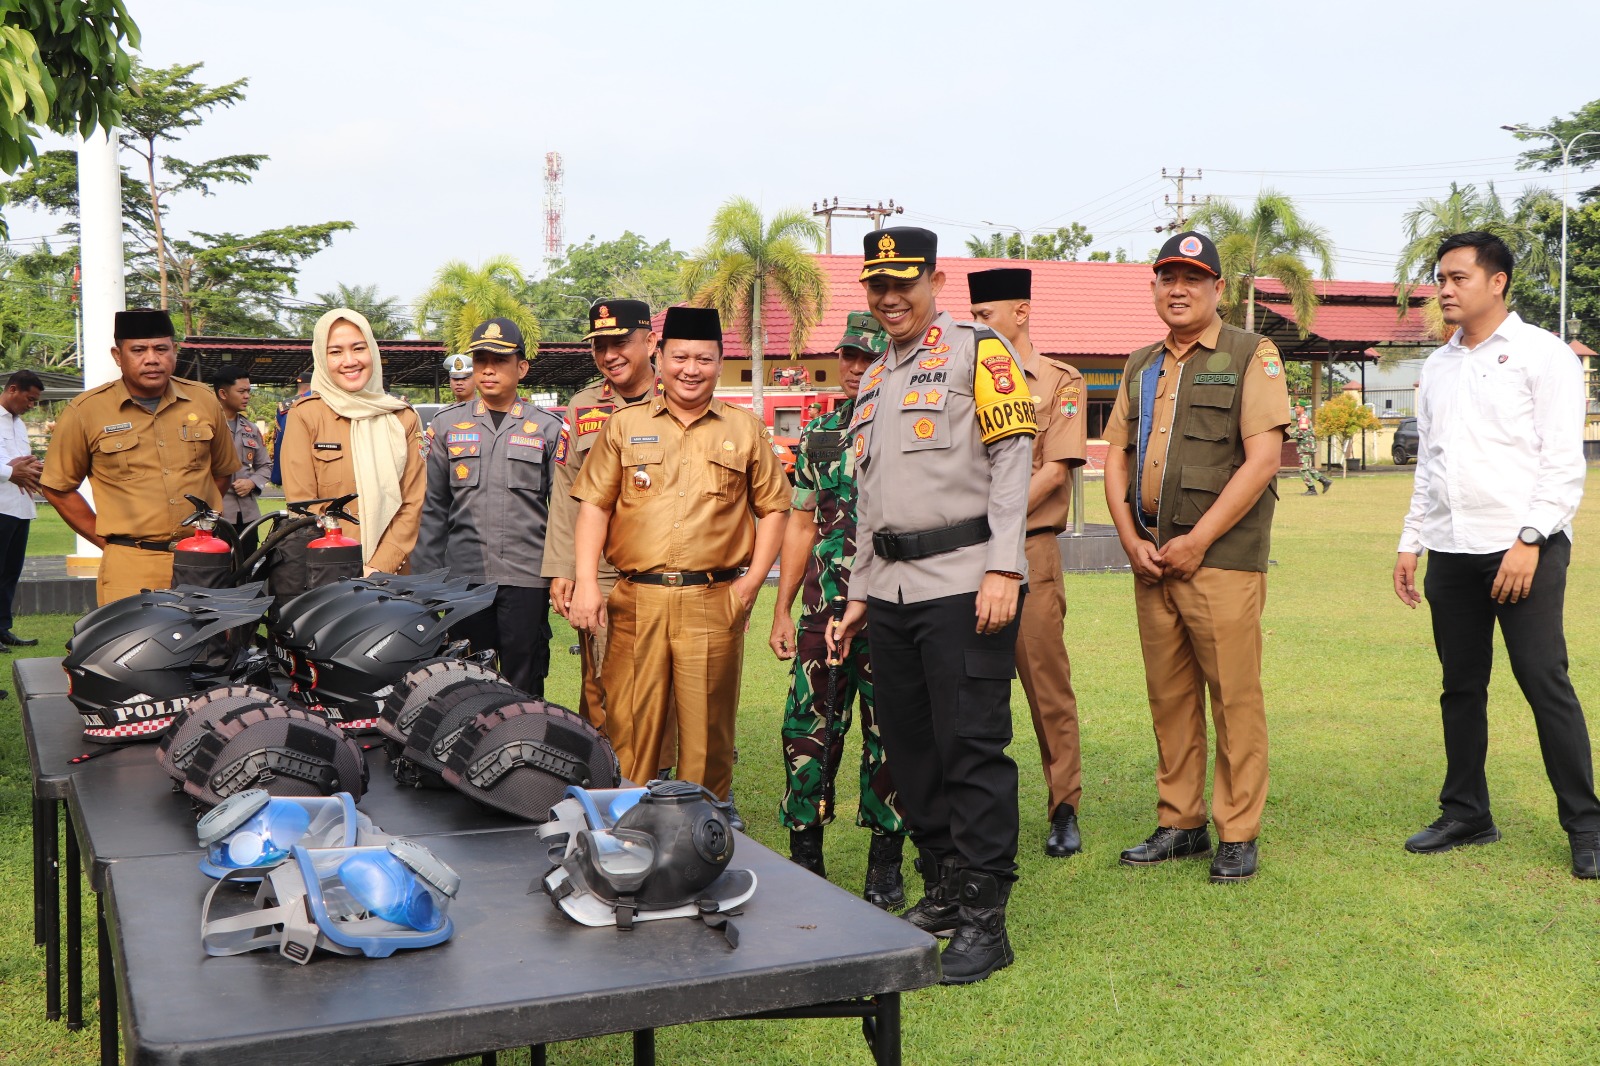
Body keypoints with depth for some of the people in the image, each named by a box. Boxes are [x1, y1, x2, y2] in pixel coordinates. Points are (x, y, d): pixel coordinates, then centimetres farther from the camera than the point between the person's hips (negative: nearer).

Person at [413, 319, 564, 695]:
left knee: (524, 691, 1)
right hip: (464, 577, 1)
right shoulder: (446, 425, 11)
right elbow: (431, 508, 11)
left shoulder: (548, 428, 7)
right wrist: (426, 579, 6)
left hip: (527, 579, -1)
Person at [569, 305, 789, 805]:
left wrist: (753, 578, 2)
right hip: (636, 601, 0)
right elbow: (594, 505, 7)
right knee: (629, 727, 1)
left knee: (708, 730, 2)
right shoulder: (624, 425, 11)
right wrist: (586, 583, -3)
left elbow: (773, 507, 13)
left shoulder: (746, 430, 11)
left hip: (714, 604, 0)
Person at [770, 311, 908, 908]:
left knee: (889, 734, 4)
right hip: (823, 610, 4)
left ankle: (885, 865, 16)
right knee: (807, 728, 2)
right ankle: (805, 855, 14)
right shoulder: (818, 436, 13)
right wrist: (781, 610, 12)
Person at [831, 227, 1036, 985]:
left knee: (973, 747, -6)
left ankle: (984, 919, 0)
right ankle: (942, 892, 24)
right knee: (910, 749, 11)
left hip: (963, 586, -7)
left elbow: (1013, 459, -10)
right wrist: (860, 592, 20)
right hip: (892, 591, 8)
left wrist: (1003, 569, -17)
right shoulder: (874, 380, 21)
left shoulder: (977, 351, -2)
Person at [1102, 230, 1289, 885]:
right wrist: (1131, 539, 0)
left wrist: (1197, 540, -14)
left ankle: (1238, 835, 7)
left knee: (1234, 697, -3)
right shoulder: (1141, 367, 17)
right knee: (1168, 695, 11)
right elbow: (1116, 457, 15)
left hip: (1221, 556, -6)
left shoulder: (1251, 356, -2)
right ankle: (1179, 824, 21)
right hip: (1151, 556, 6)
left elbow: (1262, 459, -11)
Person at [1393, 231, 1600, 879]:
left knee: (1544, 682, -7)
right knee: (1461, 686, 9)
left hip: (1524, 547, -6)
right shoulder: (1438, 367, 17)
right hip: (1451, 552, 6)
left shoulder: (1541, 355, -2)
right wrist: (1409, 543, 14)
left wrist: (1528, 541, -16)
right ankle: (1466, 814, 19)